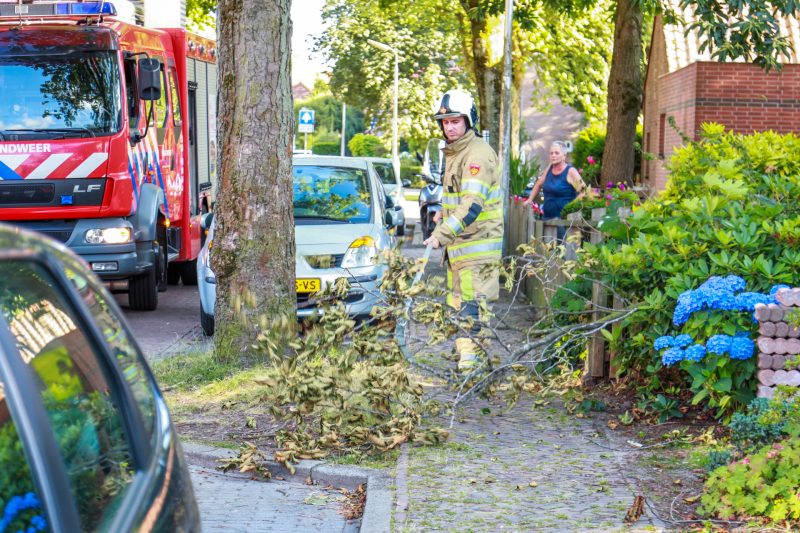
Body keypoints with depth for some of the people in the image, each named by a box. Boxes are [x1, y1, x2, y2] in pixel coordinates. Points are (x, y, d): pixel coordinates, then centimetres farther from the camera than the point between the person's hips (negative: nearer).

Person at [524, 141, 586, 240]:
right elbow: (538, 185, 27)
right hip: (547, 217, 7)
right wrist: (529, 200, 19)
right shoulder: (550, 167, 12)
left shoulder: (570, 171, -8)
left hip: (562, 217, -7)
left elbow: (584, 191, -14)